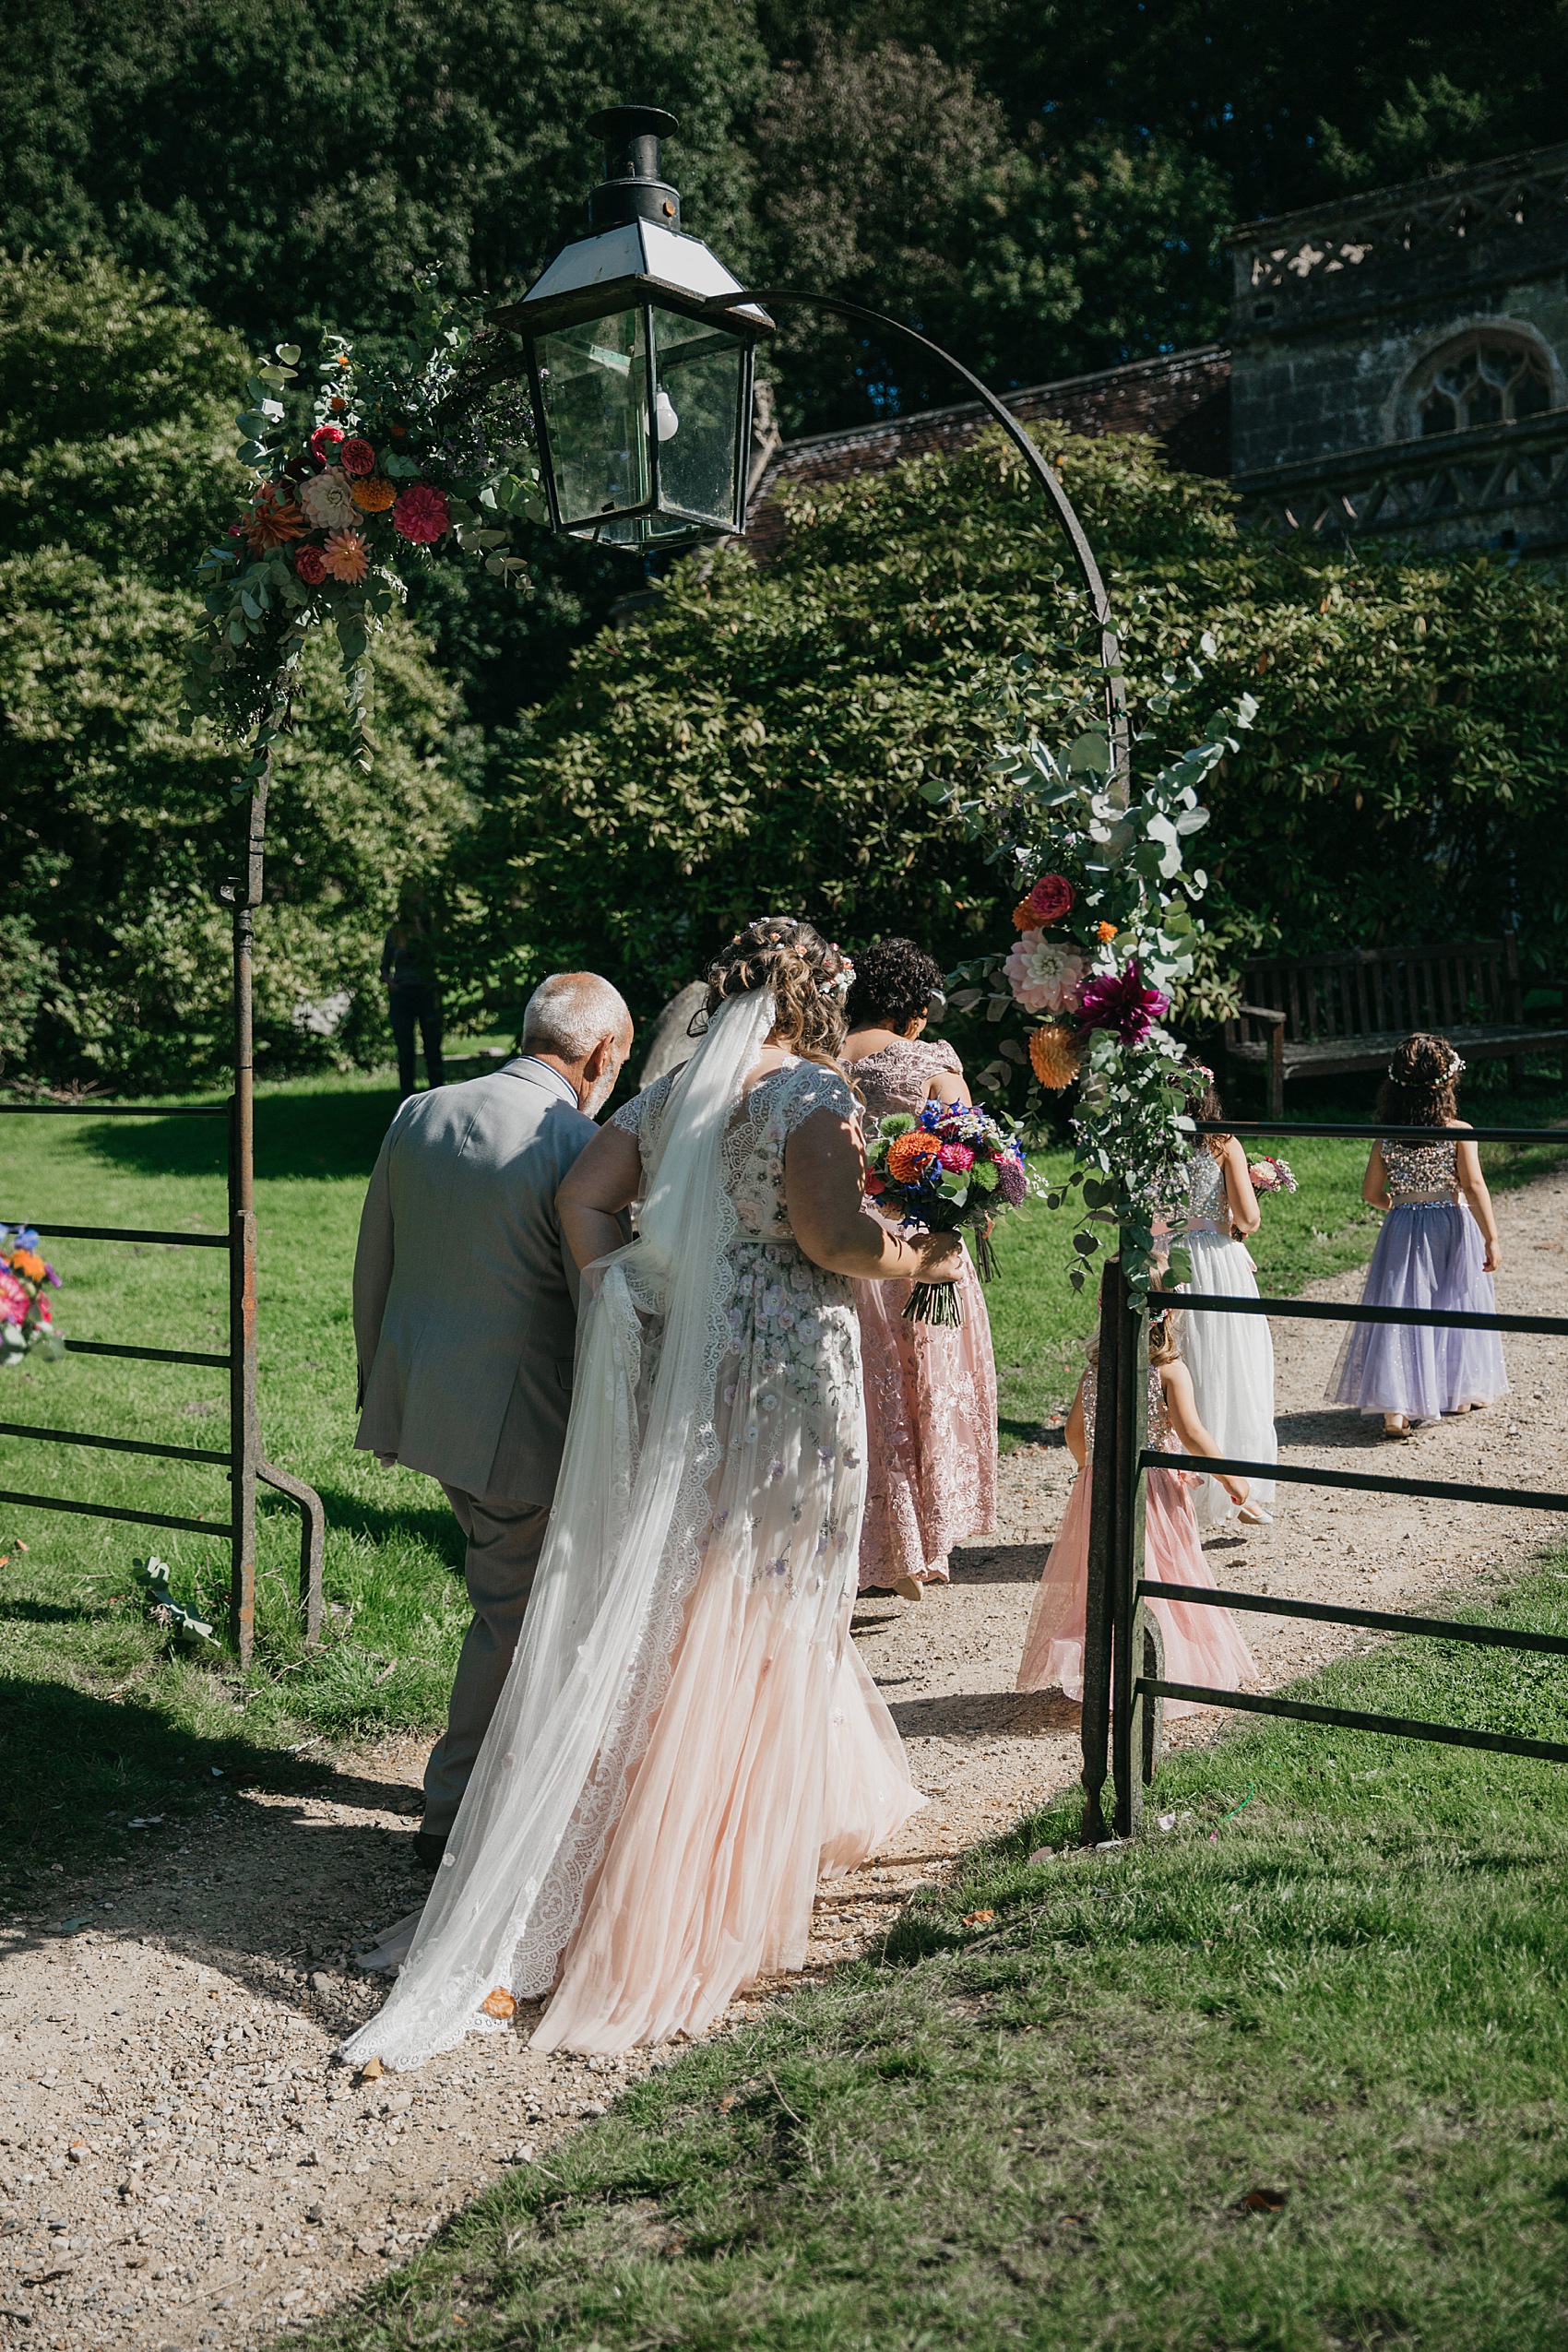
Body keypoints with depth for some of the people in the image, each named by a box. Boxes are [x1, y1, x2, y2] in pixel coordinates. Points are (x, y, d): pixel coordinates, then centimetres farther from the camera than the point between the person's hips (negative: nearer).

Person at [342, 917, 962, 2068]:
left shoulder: (673, 1091, 11)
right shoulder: (812, 1090, -9)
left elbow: (582, 1197, 2)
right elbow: (830, 1236, -19)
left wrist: (628, 1298, 1)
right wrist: (919, 1258, -3)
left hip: (674, 1369, 6)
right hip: (784, 1370, -6)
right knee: (760, 1616, 6)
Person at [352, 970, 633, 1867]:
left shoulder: (418, 1115, 2)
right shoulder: (580, 1149, -19)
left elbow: (372, 1271, 10)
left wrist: (379, 1390, 22)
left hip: (420, 1396, 7)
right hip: (516, 1423, -7)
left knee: (517, 1585, 25)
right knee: (512, 1615, 10)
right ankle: (457, 1813, 22)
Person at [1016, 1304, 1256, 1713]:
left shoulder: (1095, 1372, 1)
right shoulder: (1170, 1371, -13)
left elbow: (1074, 1431, 9)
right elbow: (1190, 1433, -18)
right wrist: (1228, 1476, -6)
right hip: (1155, 1489, -4)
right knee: (1161, 1583, 6)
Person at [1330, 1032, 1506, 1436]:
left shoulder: (1386, 1140, -2)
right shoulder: (1459, 1132, -10)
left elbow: (1371, 1193, 4)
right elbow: (1474, 1187, -16)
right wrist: (1491, 1237, -12)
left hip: (1403, 1232, 1)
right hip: (1452, 1228, -1)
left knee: (1398, 1314, 1)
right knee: (1454, 1307, 16)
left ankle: (1394, 1409, -9)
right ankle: (1459, 1392, 31)